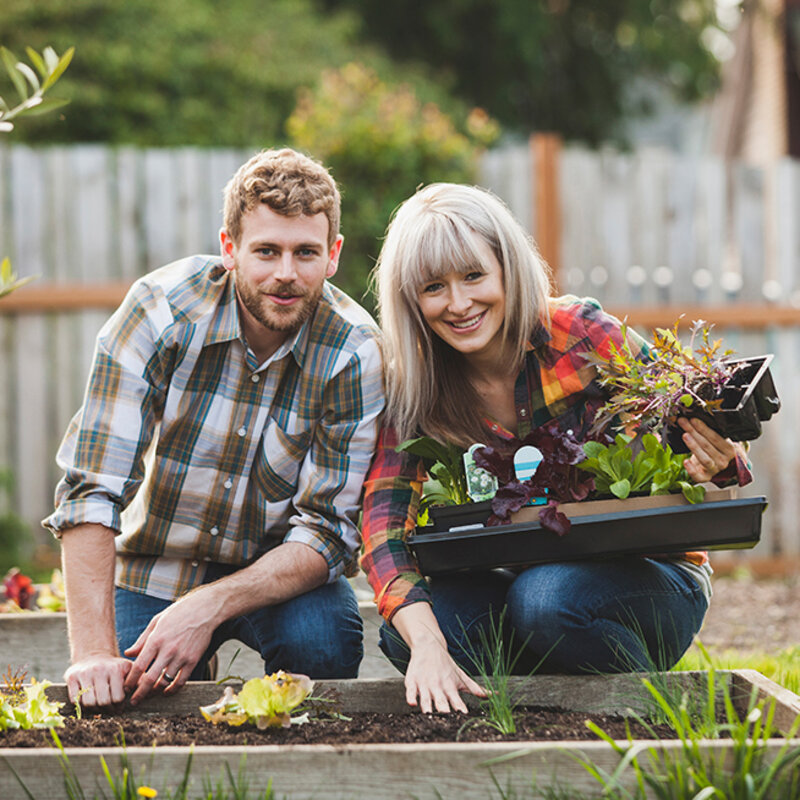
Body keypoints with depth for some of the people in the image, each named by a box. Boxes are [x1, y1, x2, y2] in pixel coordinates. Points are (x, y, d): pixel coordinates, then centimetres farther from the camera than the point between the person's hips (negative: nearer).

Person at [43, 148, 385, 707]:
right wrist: (93, 652, -34)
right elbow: (91, 491, -24)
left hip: (279, 571, 0)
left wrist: (208, 607, -34)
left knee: (323, 639, -31)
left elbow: (327, 529, -19)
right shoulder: (160, 310, -21)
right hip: (154, 567, 0)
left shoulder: (356, 353, -19)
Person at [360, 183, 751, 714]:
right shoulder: (415, 389, -7)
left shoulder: (583, 337, -16)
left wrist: (712, 465, -35)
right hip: (526, 578, 3)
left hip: (650, 579, -3)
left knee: (547, 598, -35)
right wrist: (426, 644, -35)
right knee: (404, 630, -25)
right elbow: (384, 516, -17)